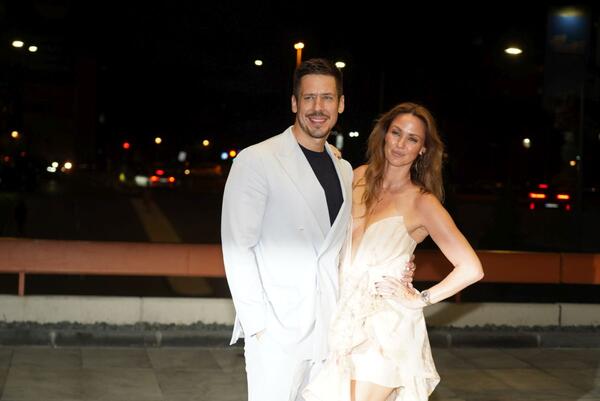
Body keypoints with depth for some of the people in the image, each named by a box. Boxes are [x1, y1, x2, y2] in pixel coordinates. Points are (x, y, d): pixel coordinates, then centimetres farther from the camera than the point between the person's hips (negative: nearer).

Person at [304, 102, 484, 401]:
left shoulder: (423, 203, -9)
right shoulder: (360, 177, 5)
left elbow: (471, 269, -12)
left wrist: (420, 300, -9)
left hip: (385, 324, -5)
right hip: (345, 313, 5)